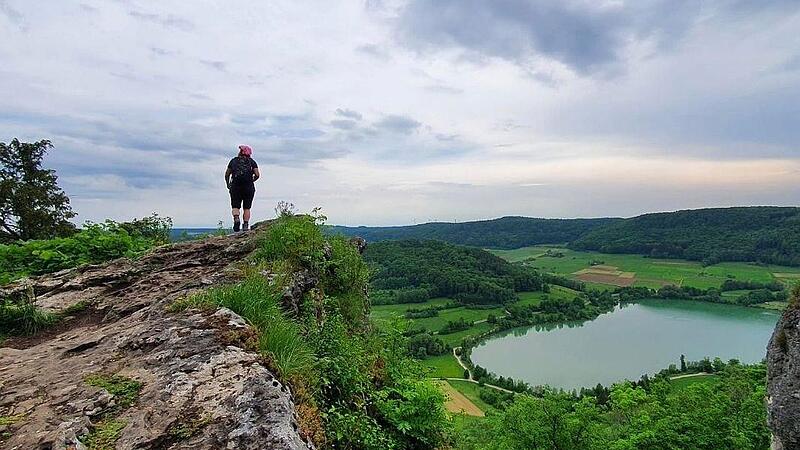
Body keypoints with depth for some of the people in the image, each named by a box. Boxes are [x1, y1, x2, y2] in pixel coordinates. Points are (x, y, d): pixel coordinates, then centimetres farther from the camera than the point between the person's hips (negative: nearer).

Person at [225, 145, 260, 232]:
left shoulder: (233, 161, 10)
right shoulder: (252, 162, 7)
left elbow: (227, 175, 11)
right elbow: (257, 175, -4)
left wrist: (228, 185, 25)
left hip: (235, 187, 0)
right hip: (249, 188, 0)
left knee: (235, 206, 8)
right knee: (246, 208, 7)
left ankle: (236, 219, -18)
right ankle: (245, 225, -1)